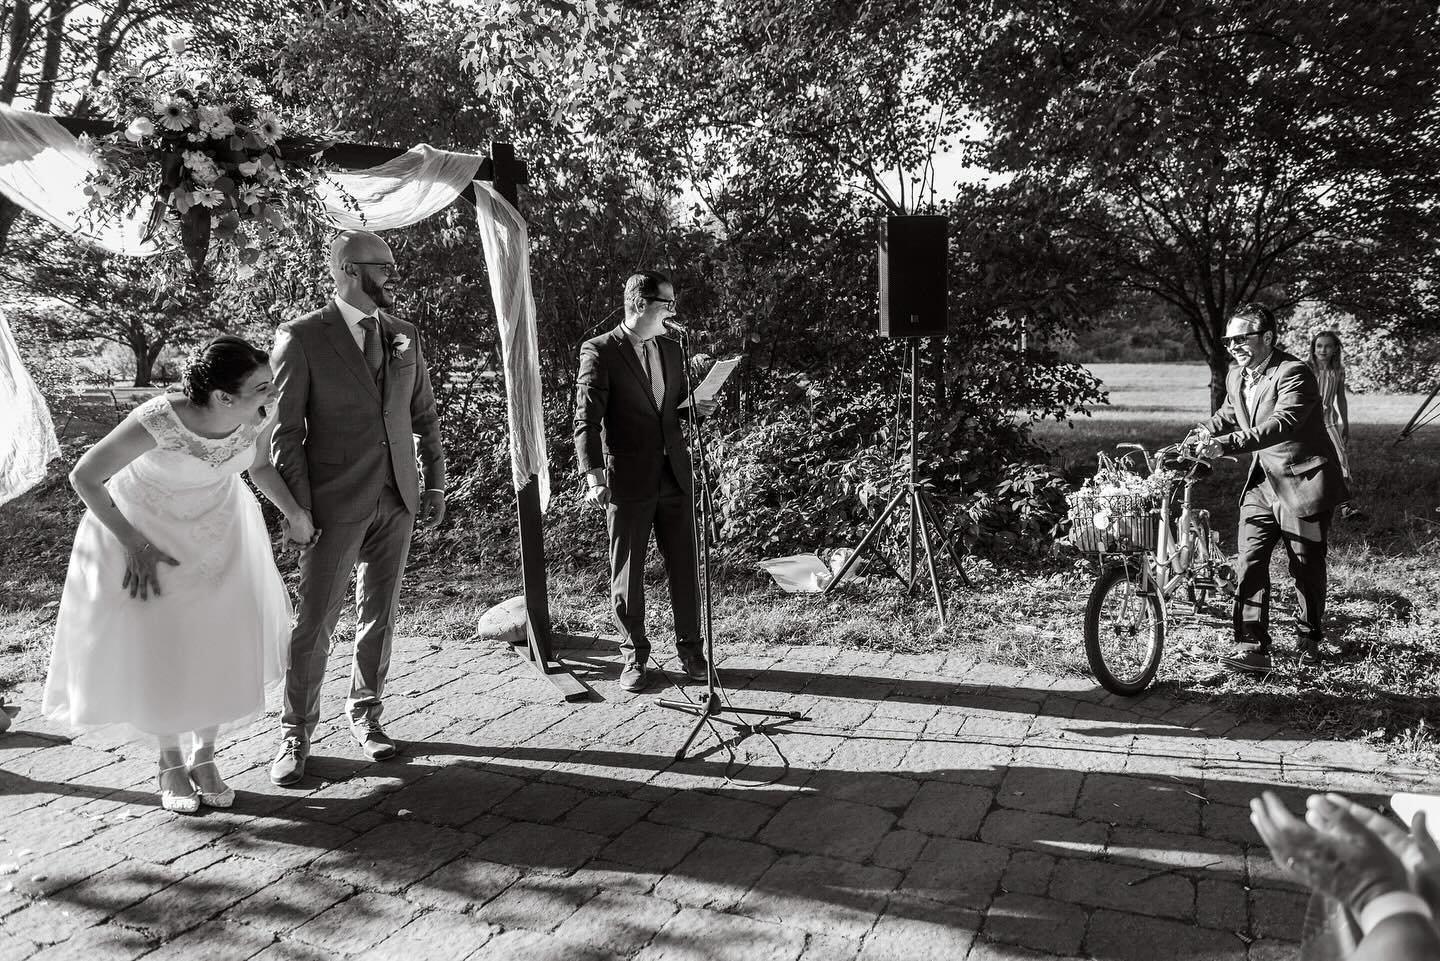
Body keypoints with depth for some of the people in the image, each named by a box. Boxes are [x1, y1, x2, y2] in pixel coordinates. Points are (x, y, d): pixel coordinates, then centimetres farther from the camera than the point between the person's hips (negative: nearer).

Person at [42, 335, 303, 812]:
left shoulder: (262, 410, -24)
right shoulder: (158, 421, -36)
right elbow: (84, 477, -21)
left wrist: (294, 511, -15)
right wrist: (135, 546, -20)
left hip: (217, 531, 4)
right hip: (142, 532, -3)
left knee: (223, 644, 3)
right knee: (154, 651, 4)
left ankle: (204, 755, 24)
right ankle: (171, 763, 26)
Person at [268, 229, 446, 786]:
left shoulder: (404, 336, 9)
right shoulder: (301, 338, -7)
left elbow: (425, 417, 15)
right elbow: (285, 431, -7)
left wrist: (435, 484, 9)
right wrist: (300, 510, -11)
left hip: (396, 499, 5)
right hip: (336, 503, -4)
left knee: (379, 615, 12)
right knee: (314, 621, 1)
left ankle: (365, 714, 28)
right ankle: (296, 733, 16)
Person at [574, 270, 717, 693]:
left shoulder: (671, 350, 13)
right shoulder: (600, 351, -6)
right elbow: (586, 420, -12)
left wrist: (697, 409, 3)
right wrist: (593, 475, -22)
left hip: (674, 477, 5)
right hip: (627, 482, -5)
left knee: (685, 569, 8)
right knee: (627, 575, 5)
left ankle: (690, 650, 21)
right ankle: (634, 657, 19)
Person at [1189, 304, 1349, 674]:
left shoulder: (1294, 374, -19)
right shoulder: (1236, 377, 5)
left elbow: (1282, 423, -33)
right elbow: (1228, 414, 25)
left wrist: (1227, 443, -43)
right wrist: (1206, 431, 3)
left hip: (1302, 483, -6)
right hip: (1262, 482, 6)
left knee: (1306, 567, 8)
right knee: (1249, 563, -5)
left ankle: (1309, 638, 29)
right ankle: (1252, 647, -6)